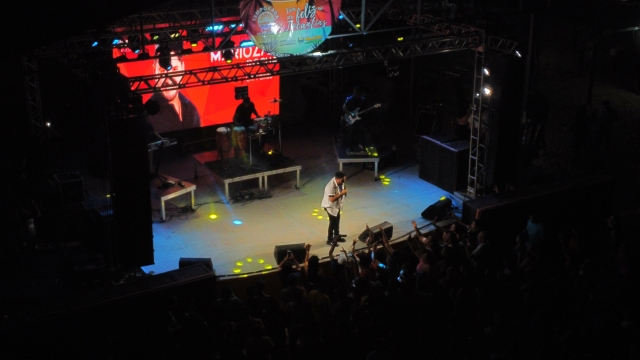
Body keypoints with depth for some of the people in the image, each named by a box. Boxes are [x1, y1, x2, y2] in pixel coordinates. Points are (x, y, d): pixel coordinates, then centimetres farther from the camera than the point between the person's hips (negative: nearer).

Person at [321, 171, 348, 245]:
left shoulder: (339, 182, -9)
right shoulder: (331, 186, -35)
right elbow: (332, 199, -35)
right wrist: (342, 193, -35)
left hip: (337, 205, 9)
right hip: (331, 206, -9)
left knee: (337, 221, 23)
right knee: (332, 223, 3)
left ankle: (337, 236, 41)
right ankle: (329, 240, 18)